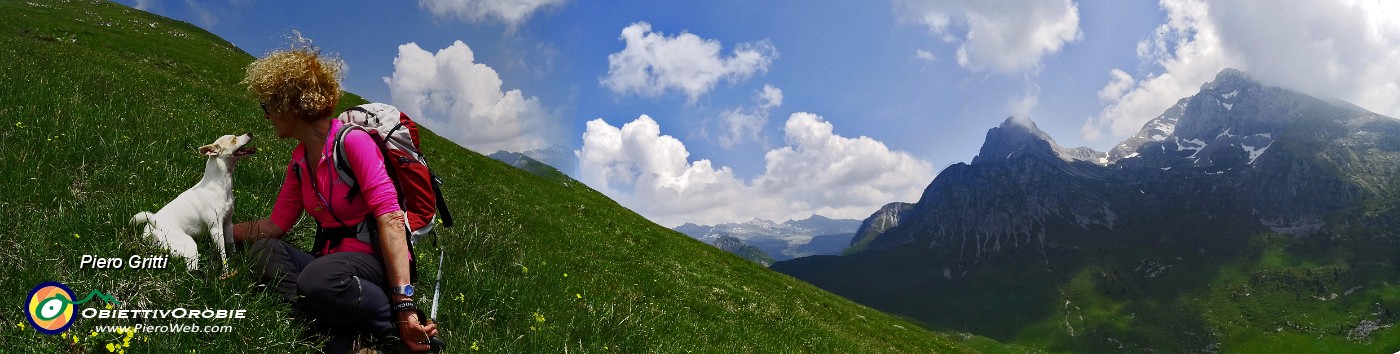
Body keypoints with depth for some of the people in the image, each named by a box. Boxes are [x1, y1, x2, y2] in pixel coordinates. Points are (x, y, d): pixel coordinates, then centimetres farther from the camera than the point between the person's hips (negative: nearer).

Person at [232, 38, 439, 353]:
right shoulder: (299, 161, 13)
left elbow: (390, 220, -23)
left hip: (377, 261, -8)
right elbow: (276, 226, 19)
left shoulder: (352, 141, -14)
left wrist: (404, 305, -30)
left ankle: (398, 328, -16)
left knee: (316, 280, -36)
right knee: (264, 250, -16)